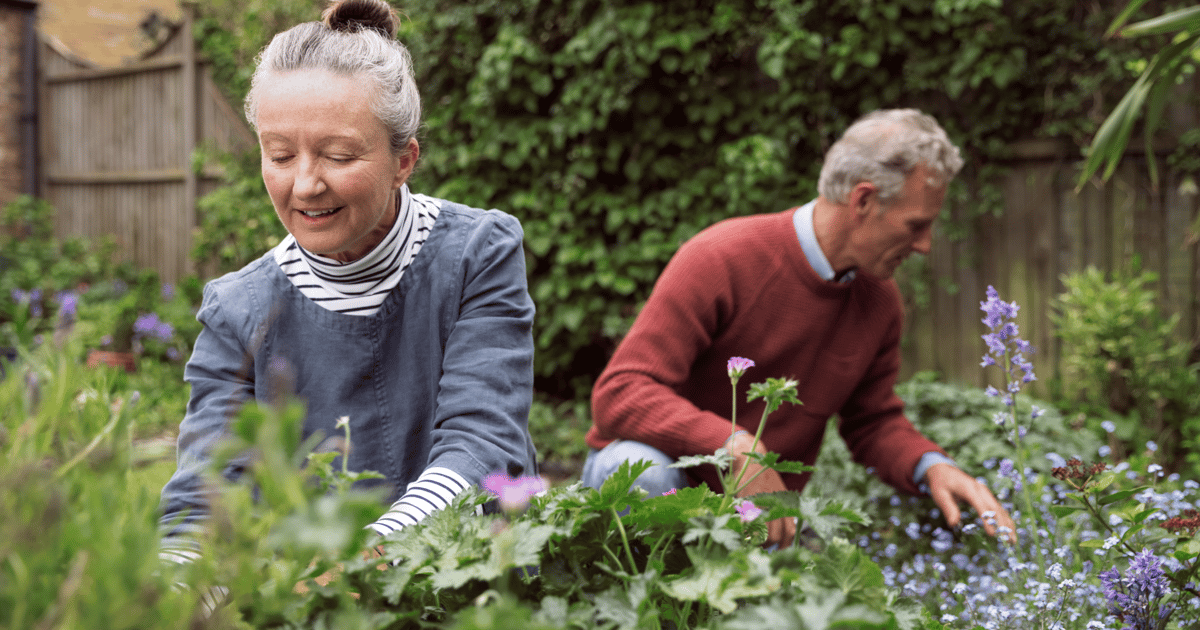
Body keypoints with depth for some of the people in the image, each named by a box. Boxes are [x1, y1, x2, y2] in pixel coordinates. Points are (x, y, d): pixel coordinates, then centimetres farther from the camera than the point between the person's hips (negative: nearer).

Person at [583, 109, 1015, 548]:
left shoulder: (880, 299, -1)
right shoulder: (719, 260, -22)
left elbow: (873, 421, 13)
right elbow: (620, 394, -28)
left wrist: (931, 467, -10)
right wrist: (736, 448, -41)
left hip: (765, 515, 6)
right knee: (639, 470, -39)